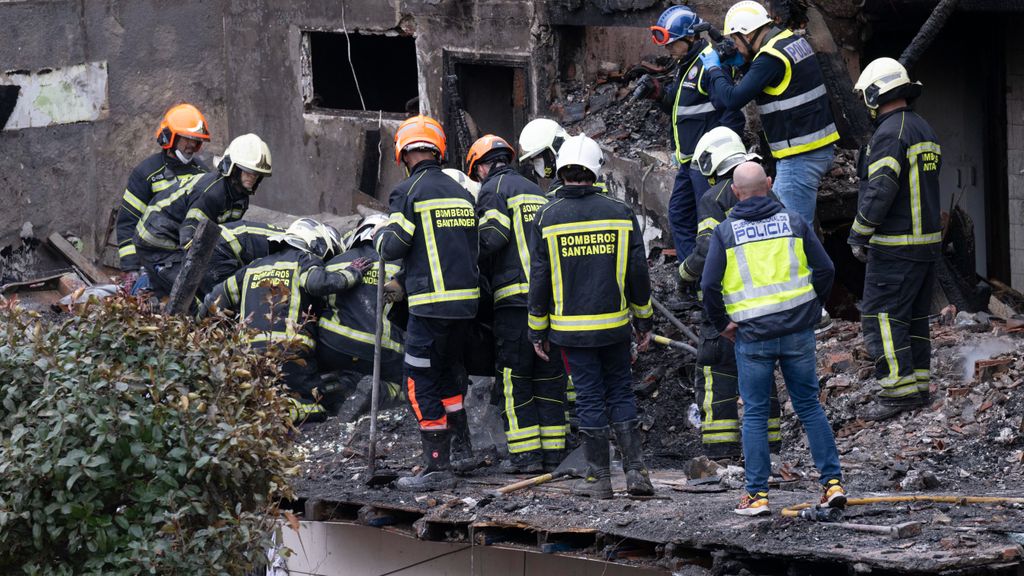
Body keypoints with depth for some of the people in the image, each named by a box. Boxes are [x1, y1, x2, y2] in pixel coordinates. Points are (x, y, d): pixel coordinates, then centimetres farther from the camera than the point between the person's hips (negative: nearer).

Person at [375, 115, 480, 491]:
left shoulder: (409, 192, -8)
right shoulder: (461, 193, 13)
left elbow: (394, 247, -11)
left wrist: (380, 238, 11)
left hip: (432, 304, -7)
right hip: (467, 299, 7)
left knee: (422, 384, -1)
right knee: (445, 372, 24)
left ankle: (438, 467, -3)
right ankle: (462, 447, 26)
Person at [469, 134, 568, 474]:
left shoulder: (494, 189, 0)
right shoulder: (536, 191, 23)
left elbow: (491, 238, -14)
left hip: (515, 296, -7)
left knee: (514, 378, -2)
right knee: (549, 377, 8)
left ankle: (526, 453, -5)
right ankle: (553, 452, 7)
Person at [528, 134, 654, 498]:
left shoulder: (546, 218, -5)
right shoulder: (620, 212, -2)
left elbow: (539, 280, -3)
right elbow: (638, 272, 1)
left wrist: (538, 332, 5)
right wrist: (644, 322, 11)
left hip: (571, 328, -1)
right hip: (615, 327, 1)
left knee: (589, 399, 6)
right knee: (621, 393, 12)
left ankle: (599, 478, 9)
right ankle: (636, 472, 5)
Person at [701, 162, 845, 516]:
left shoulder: (725, 232, -4)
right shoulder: (793, 222, 3)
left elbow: (710, 285, -9)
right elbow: (824, 269, 2)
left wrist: (722, 323, 6)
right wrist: (812, 309, 15)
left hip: (752, 337, -2)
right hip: (798, 331, 2)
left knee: (755, 415, 7)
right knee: (809, 407, 11)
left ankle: (757, 494, 6)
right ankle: (833, 482, 8)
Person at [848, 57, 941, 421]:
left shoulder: (889, 134, -16)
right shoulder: (924, 130, 14)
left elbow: (879, 191, -23)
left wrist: (858, 236, -12)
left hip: (895, 247, -9)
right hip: (928, 241, 9)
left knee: (881, 316, -6)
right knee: (914, 316, 15)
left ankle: (898, 391, -10)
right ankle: (919, 387, 18)